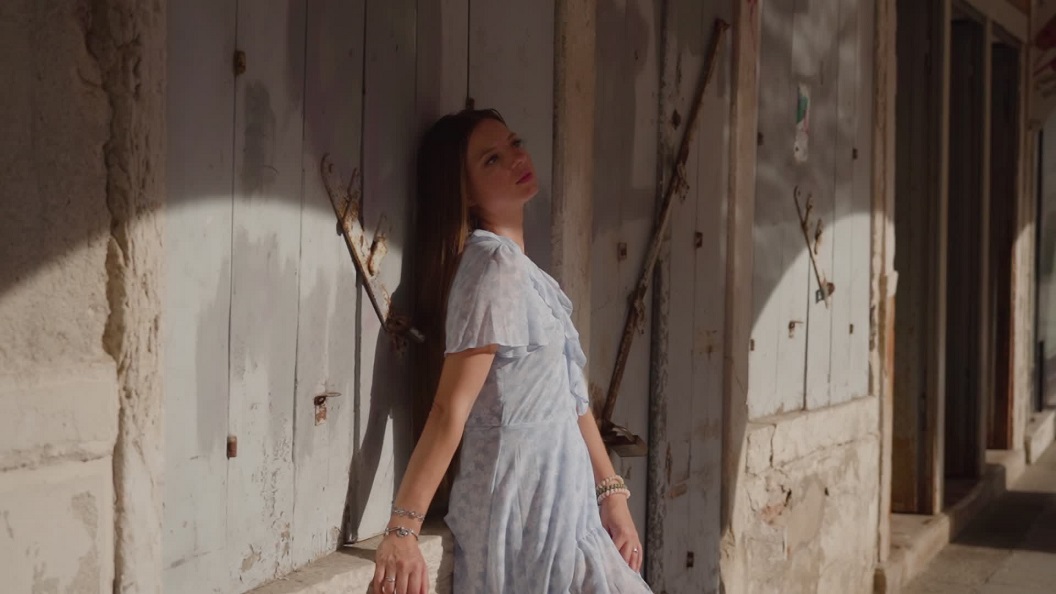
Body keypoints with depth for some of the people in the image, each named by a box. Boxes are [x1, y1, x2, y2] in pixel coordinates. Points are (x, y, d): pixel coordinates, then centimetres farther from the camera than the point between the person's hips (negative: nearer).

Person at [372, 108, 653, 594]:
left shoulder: (524, 270, 13)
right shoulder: (496, 262, -16)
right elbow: (451, 408, -21)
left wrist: (611, 495, 12)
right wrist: (402, 530, -25)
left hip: (560, 505, 9)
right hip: (522, 511, -9)